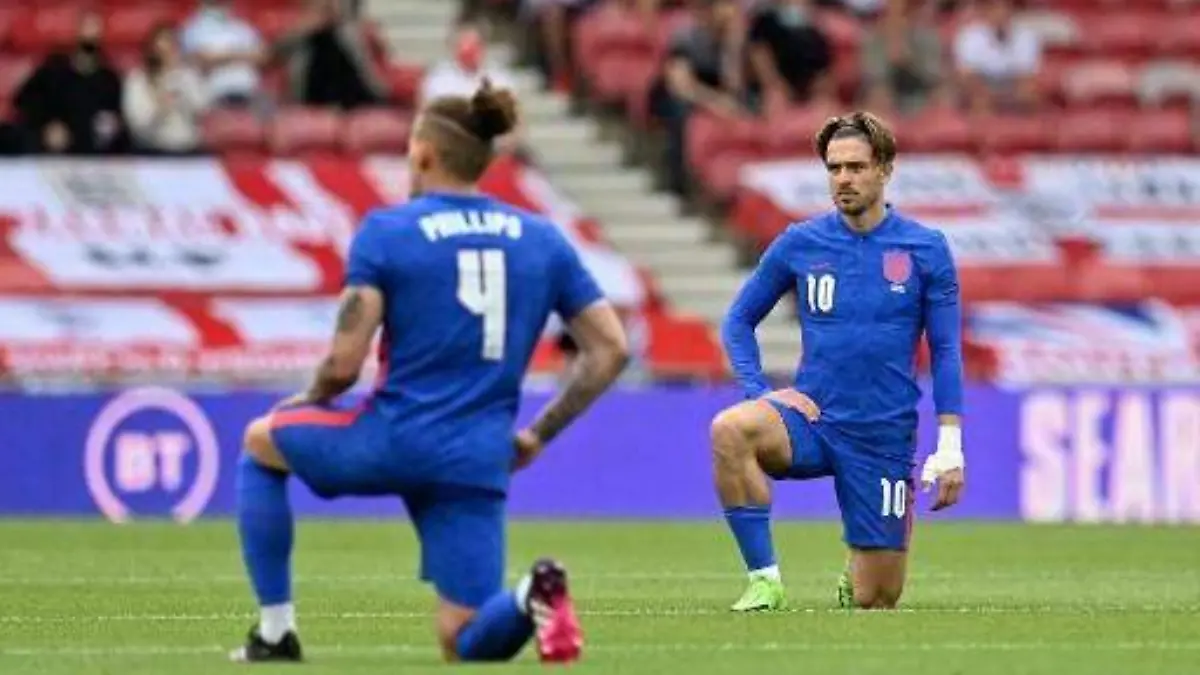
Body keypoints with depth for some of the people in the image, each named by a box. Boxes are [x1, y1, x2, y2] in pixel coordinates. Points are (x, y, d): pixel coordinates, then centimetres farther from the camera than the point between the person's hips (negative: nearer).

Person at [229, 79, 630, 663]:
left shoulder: (385, 231, -4)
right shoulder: (543, 240, 9)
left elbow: (344, 364, -9)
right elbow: (610, 350, 7)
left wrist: (312, 399, 13)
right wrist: (540, 434, 14)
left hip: (394, 440, -3)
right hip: (478, 463, 3)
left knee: (261, 443, 27)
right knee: (465, 645, 9)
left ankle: (276, 632, 21)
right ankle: (528, 599, -26)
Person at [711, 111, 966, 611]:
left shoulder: (926, 249, -2)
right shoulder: (799, 244, 1)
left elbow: (945, 351, 1)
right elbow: (739, 321, 10)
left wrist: (950, 448, -5)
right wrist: (760, 391, -7)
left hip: (885, 435, 0)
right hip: (813, 419, 1)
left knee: (875, 603, 2)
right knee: (729, 430, -34)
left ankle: (856, 575, 40)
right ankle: (764, 580, -25)